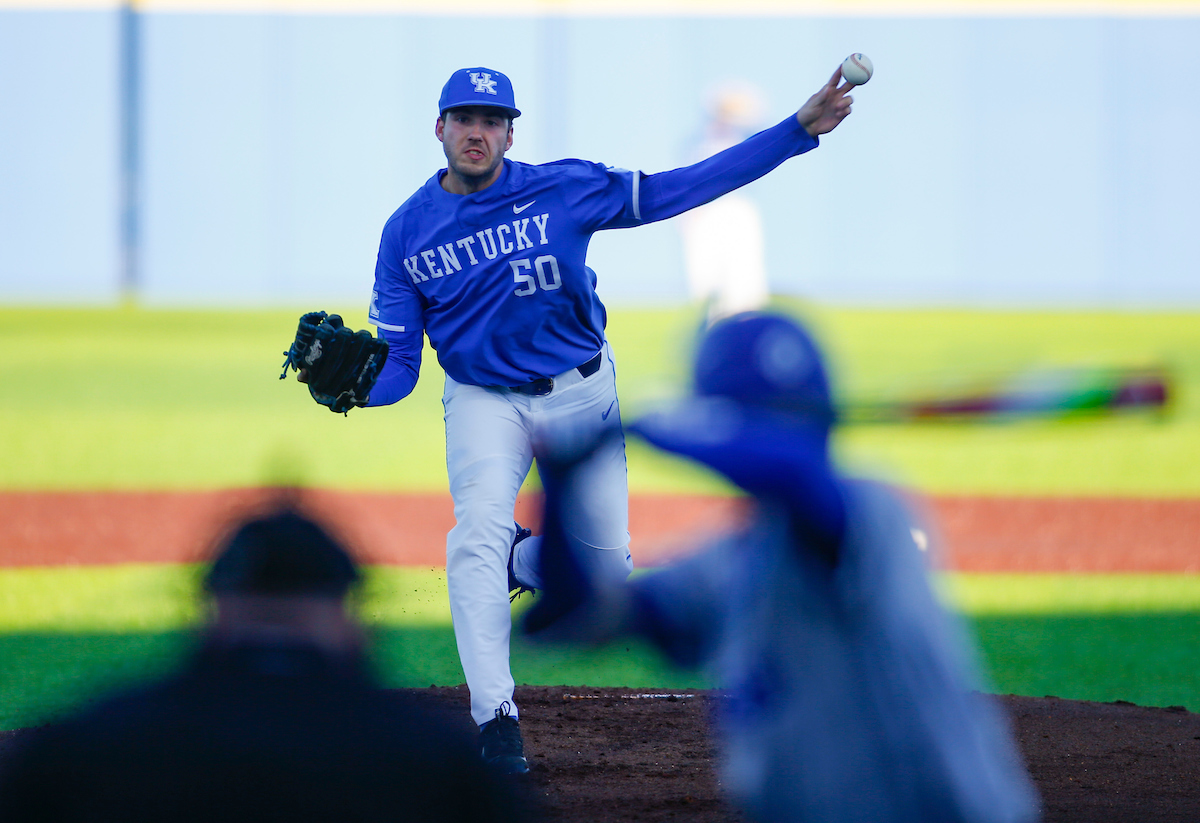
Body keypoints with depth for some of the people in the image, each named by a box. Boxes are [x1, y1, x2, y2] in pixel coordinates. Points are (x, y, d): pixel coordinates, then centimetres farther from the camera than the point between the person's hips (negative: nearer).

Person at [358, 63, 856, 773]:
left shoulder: (564, 190, -11)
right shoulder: (408, 232, -7)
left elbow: (678, 189, -11)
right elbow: (400, 360, -6)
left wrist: (799, 130, -16)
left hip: (581, 393, 1)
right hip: (483, 398, -1)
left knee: (607, 566, -1)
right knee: (478, 528, -26)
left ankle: (524, 558, 35)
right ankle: (496, 718, -22)